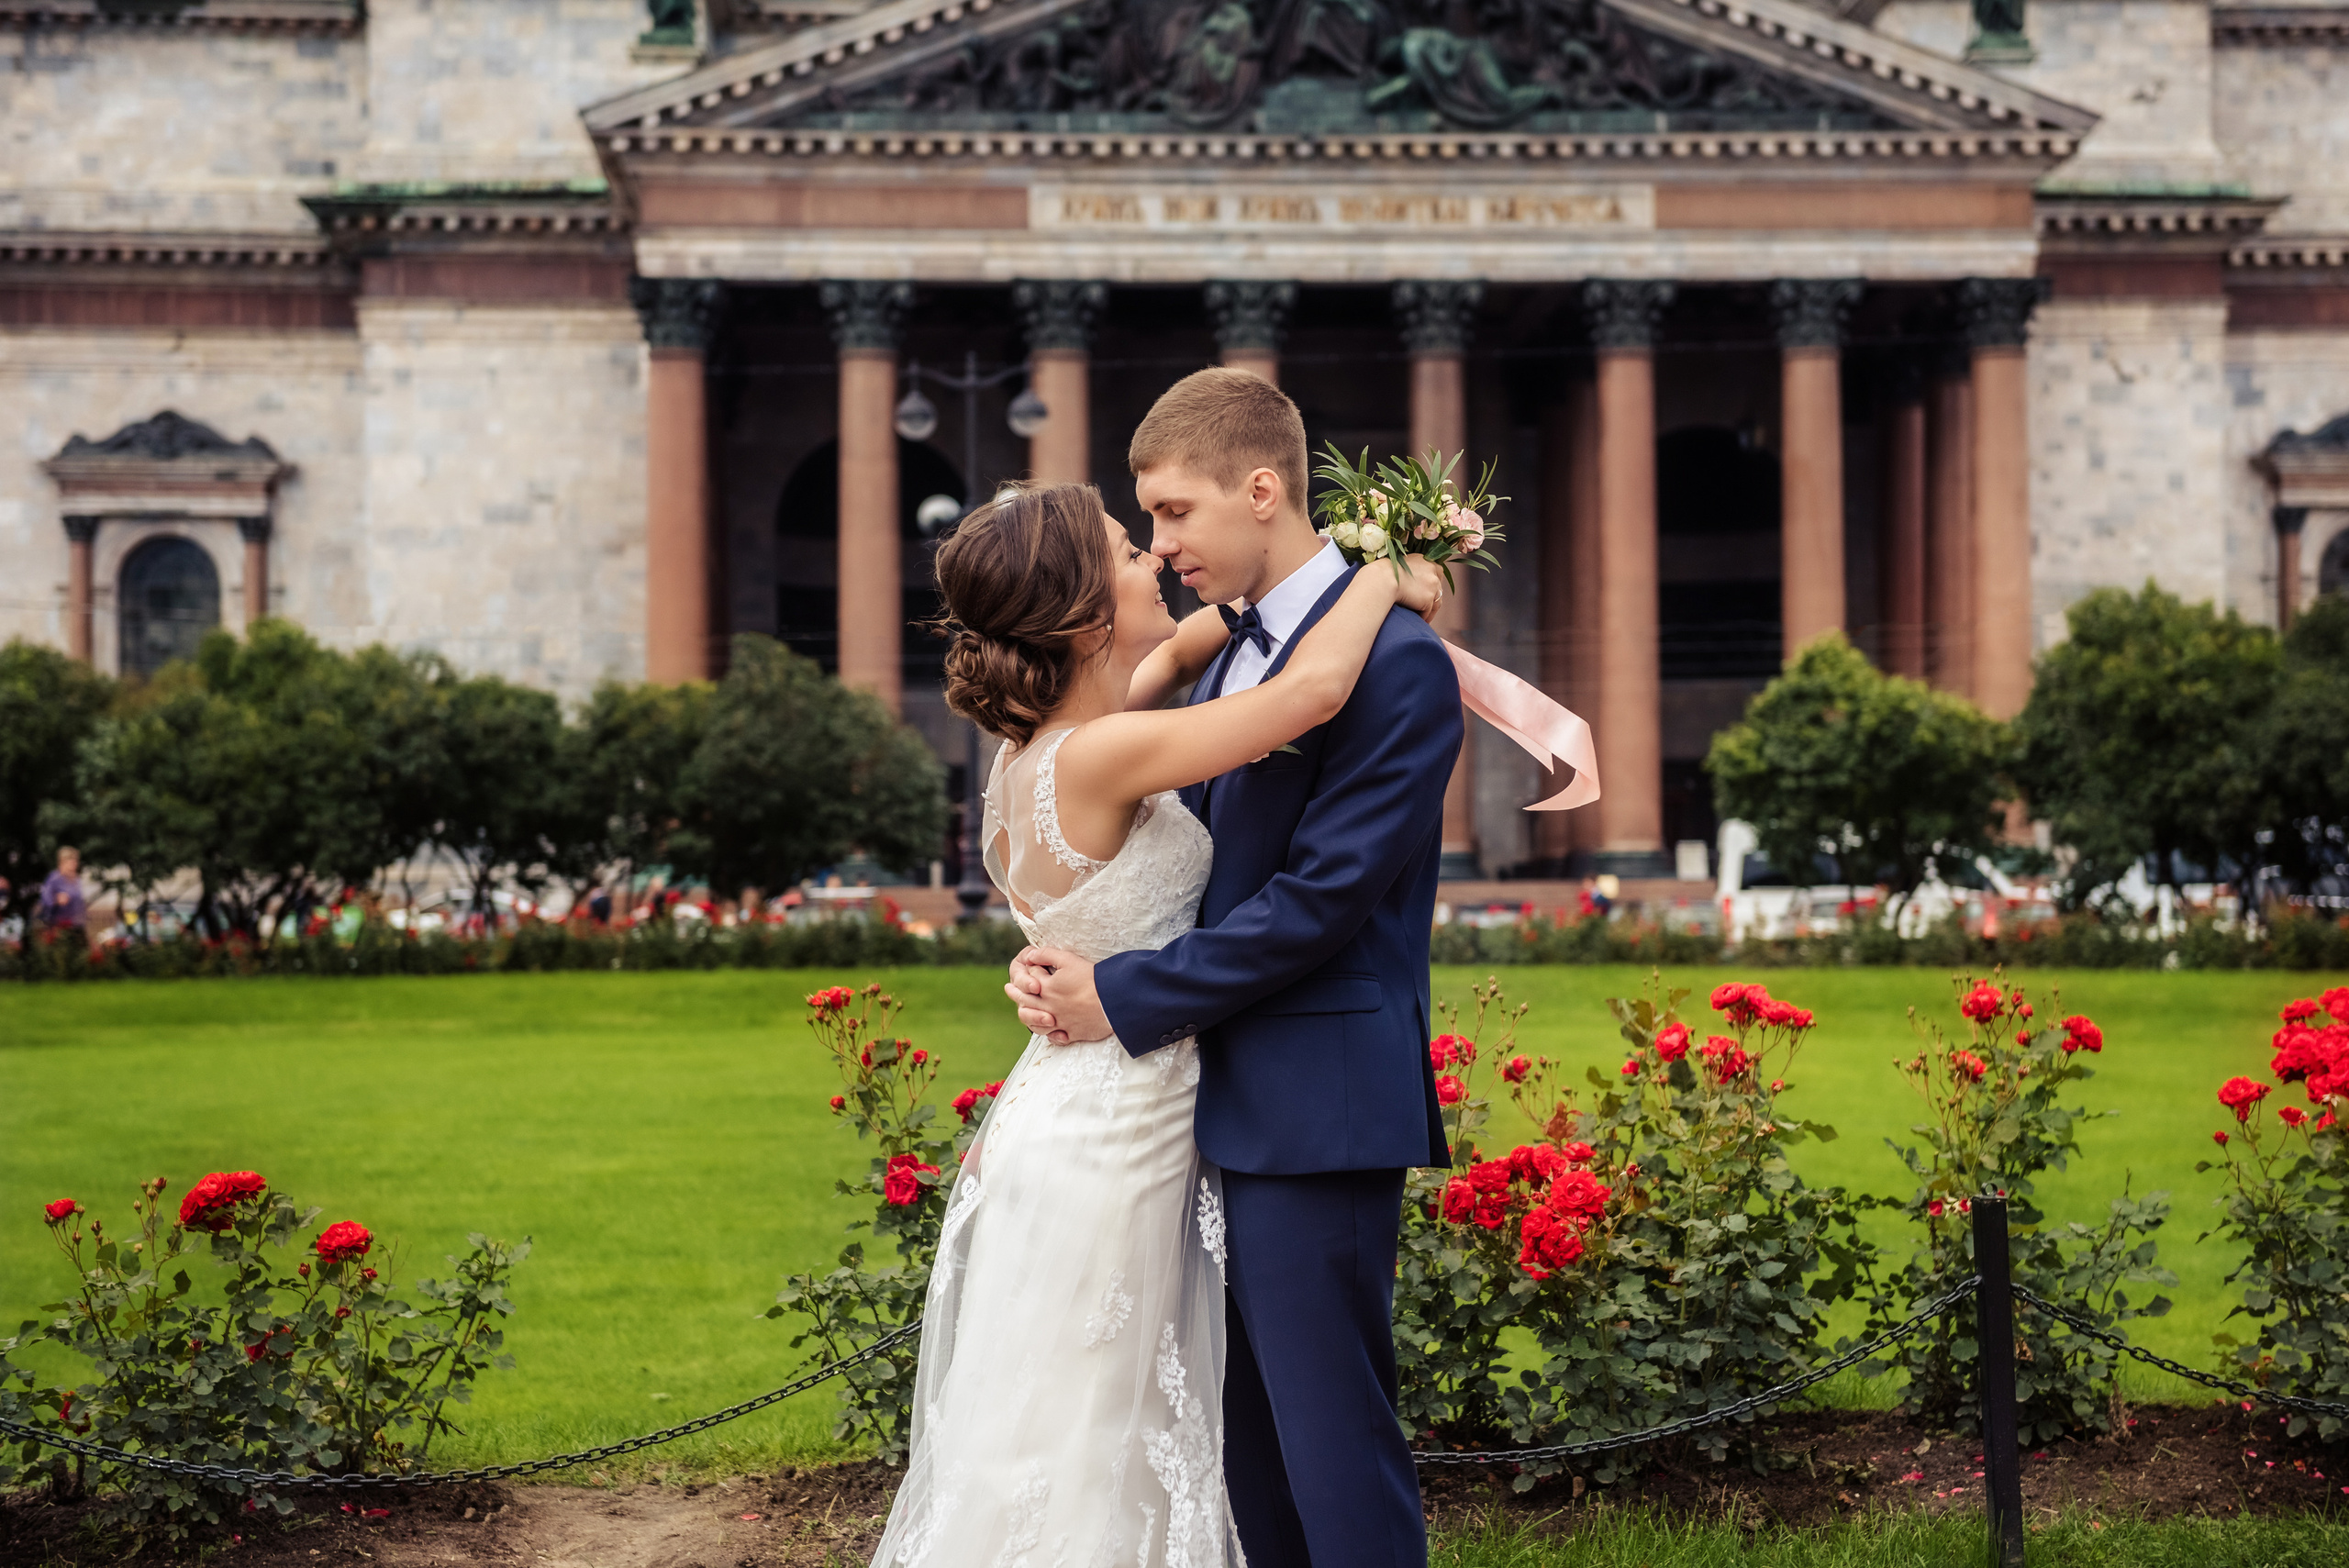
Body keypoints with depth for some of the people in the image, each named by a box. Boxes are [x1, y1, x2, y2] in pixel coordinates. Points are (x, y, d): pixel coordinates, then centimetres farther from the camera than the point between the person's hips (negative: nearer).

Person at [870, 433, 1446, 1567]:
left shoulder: (1036, 744, 4)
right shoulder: (1096, 758, -23)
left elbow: (1177, 654, 23)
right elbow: (1313, 690, -28)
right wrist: (1378, 581, -9)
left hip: (1079, 1123, 9)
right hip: (1101, 1152, -9)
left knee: (1116, 1456, 17)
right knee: (1068, 1470, 1)